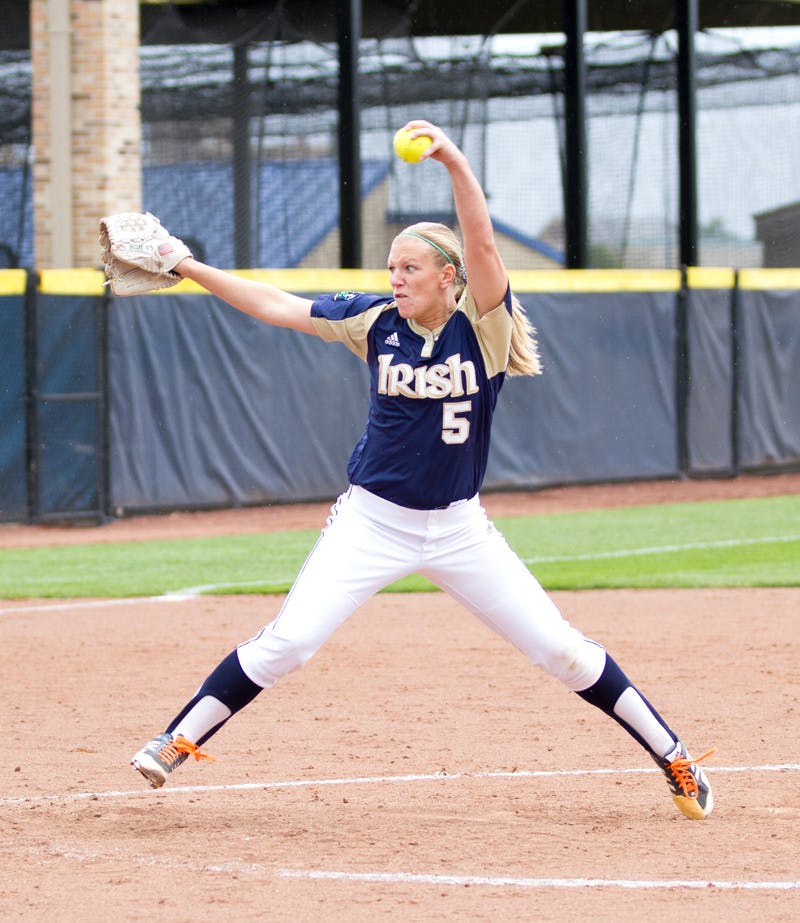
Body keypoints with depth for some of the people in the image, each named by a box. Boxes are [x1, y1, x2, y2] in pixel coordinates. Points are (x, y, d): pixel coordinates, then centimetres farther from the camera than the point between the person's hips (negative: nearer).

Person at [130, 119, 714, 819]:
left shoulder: (484, 325, -11)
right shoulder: (377, 321, -3)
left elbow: (482, 243, -28)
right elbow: (275, 306, -1)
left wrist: (455, 163, -43)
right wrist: (187, 268, -8)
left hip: (458, 526, -1)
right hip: (372, 520, 1)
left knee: (560, 648, -2)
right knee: (288, 640, -13)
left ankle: (674, 758, 10)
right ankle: (177, 742, -5)